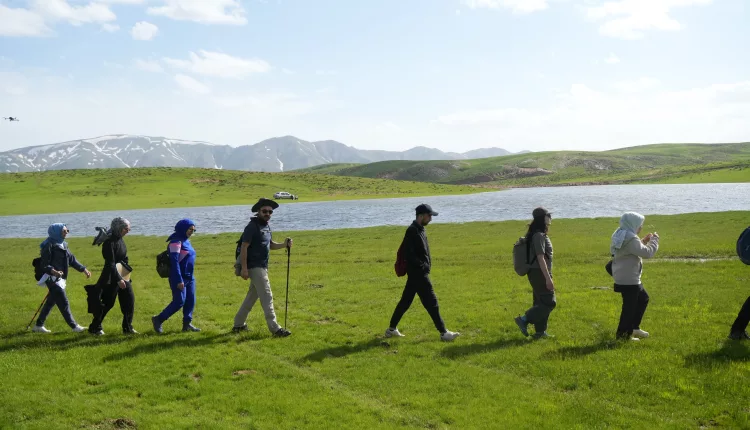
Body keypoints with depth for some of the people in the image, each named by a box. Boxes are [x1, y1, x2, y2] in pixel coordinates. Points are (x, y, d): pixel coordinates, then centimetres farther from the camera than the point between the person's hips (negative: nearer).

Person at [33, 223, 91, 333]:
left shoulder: (62, 245, 12)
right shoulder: (49, 246, -15)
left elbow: (72, 259, 18)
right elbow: (44, 264, -19)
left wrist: (83, 269, 14)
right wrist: (53, 271, -37)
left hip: (59, 278, 9)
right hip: (52, 278, -9)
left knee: (51, 302, 15)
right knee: (64, 303, -5)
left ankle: (39, 325, 24)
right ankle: (74, 326, -1)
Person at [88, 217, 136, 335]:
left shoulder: (120, 239, 6)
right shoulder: (109, 241, -19)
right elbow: (110, 263, -22)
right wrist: (118, 279, -24)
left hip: (123, 274, 8)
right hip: (111, 277, -8)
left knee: (129, 300, 4)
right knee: (107, 303, 1)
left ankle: (127, 327, 13)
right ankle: (95, 327, 17)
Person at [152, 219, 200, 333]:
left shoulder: (186, 241, 13)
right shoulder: (176, 241, -15)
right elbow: (174, 261, -20)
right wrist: (179, 280, -23)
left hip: (189, 277, 9)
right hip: (179, 278, -9)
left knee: (190, 301, 7)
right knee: (179, 302, -7)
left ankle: (187, 323, 15)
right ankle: (158, 319, 6)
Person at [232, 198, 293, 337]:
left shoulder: (267, 225, 12)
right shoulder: (252, 226, -14)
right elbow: (244, 247, -17)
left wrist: (284, 245, 2)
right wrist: (244, 268, -22)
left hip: (262, 266, 9)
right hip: (255, 267, -9)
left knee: (252, 296, 16)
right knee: (267, 296, -10)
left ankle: (238, 324, 26)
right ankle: (275, 328, -10)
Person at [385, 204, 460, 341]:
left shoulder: (420, 230, 13)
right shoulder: (412, 231, -18)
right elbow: (409, 254, -24)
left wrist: (426, 265, 10)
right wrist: (423, 266, -19)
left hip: (418, 273, 10)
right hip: (418, 274, -10)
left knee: (405, 301, 15)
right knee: (431, 303, -6)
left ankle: (392, 329, 23)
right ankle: (443, 333, -1)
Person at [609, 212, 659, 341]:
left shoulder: (622, 236, 10)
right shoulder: (631, 239, -22)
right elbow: (647, 253, -21)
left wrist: (643, 241, 14)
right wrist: (654, 240, -7)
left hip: (623, 277, 11)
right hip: (629, 280, -11)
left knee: (643, 299, 24)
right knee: (630, 306, -2)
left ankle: (634, 327, 29)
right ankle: (623, 334, 7)